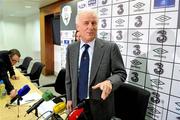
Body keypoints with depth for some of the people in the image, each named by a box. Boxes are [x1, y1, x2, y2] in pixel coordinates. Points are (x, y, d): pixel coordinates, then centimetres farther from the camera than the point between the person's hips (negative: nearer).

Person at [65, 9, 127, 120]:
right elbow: (69, 77, 6)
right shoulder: (71, 48, -1)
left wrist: (109, 82, -29)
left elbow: (121, 73, -9)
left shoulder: (110, 47, -13)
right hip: (77, 103, 3)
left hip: (100, 105, -3)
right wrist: (69, 98, 7)